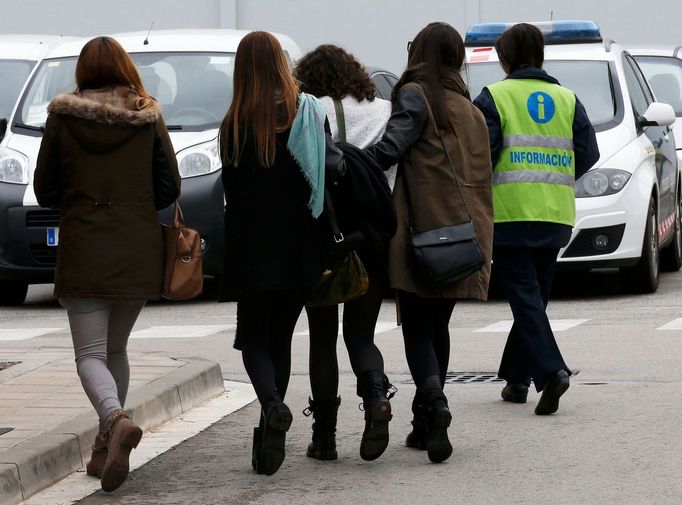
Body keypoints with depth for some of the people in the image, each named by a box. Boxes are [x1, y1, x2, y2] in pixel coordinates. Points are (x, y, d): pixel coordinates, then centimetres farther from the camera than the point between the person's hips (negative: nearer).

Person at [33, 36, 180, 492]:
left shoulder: (62, 118, -4)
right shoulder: (148, 118, 0)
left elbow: (45, 191, 1)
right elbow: (169, 189, 2)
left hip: (84, 252, -2)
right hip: (139, 252, 3)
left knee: (90, 354, -2)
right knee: (116, 349, 17)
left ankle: (117, 420, -30)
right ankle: (107, 449, 16)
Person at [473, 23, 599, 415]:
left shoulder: (494, 97, -3)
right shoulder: (567, 99, 10)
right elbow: (588, 152, 6)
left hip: (510, 214, -5)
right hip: (556, 216, 5)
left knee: (524, 296, -7)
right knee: (535, 294, 15)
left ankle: (550, 369, -24)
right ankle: (517, 377, 21)